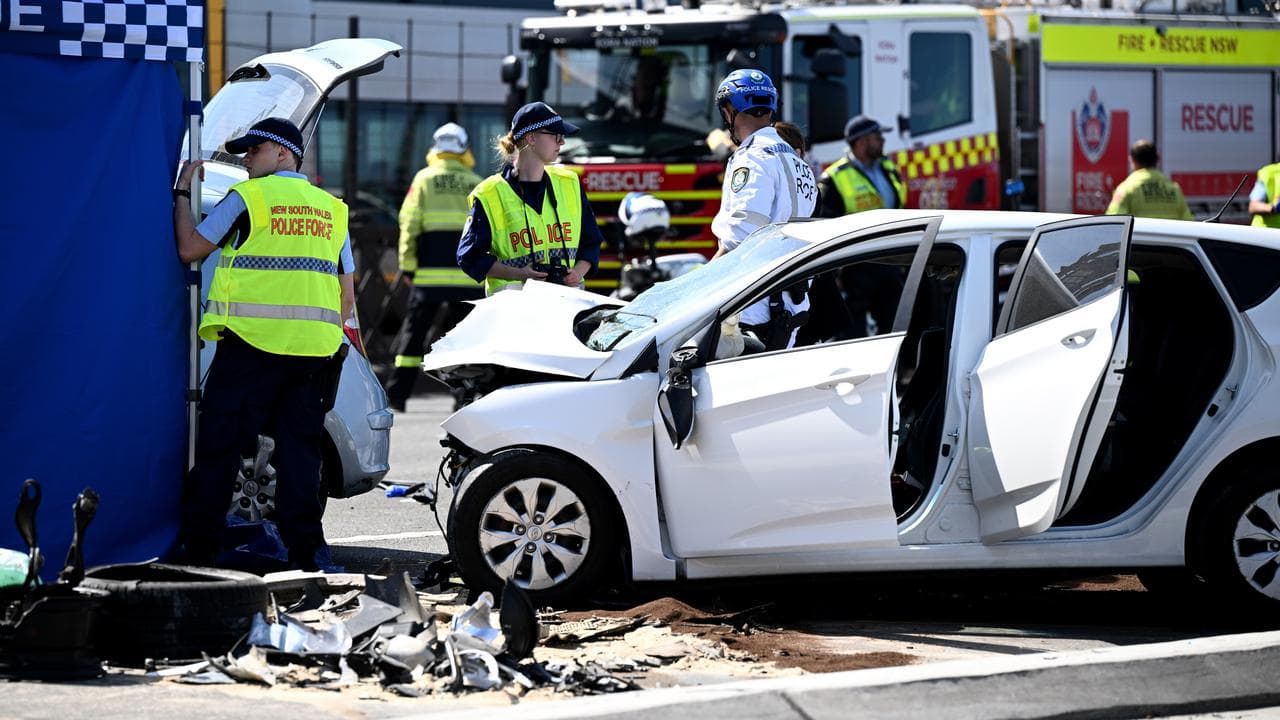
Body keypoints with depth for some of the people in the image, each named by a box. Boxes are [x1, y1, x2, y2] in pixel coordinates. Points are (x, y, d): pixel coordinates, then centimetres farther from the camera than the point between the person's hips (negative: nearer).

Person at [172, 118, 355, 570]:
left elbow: (190, 248, 0)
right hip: (312, 349, 5)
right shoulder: (331, 209, 16)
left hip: (251, 344, -5)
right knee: (299, 445, 8)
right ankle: (303, 548, 3)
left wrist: (182, 194, 11)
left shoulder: (248, 198, -1)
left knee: (219, 446, 1)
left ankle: (199, 545, 1)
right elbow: (347, 297, 16)